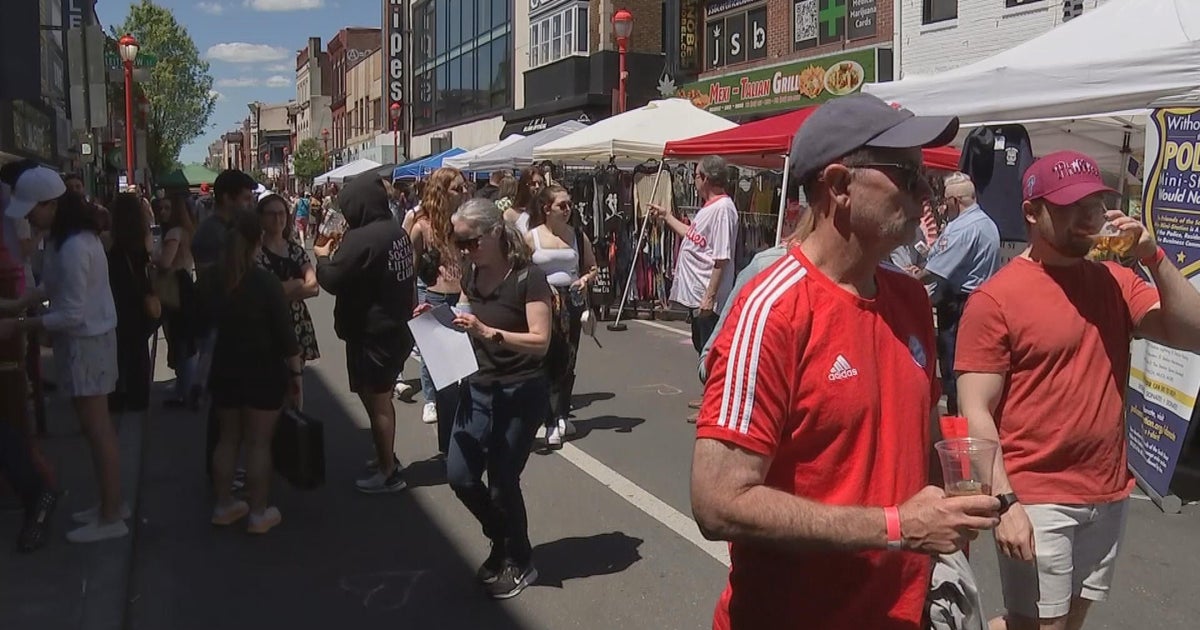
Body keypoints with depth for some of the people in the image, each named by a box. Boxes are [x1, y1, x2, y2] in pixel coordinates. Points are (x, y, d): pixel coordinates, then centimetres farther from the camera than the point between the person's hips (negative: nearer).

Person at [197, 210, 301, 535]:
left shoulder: (209, 281, -2)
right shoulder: (266, 282, -17)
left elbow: (205, 320, 12)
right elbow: (285, 333, -14)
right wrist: (296, 372, -6)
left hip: (225, 369, 5)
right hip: (263, 371, -5)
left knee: (227, 438, 16)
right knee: (258, 442, 2)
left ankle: (223, 505, 24)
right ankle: (259, 513, 9)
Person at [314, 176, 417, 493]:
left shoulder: (361, 239, -22)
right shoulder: (398, 232, 6)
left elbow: (332, 281, -18)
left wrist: (324, 256, 0)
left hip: (370, 333, -9)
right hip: (397, 328, 9)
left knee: (376, 401, 2)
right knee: (381, 398, 21)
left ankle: (388, 472, 11)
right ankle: (386, 458, 34)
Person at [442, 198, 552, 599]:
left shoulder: (528, 279, -15)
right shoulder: (471, 277, 6)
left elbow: (540, 341, -19)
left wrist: (488, 332, -30)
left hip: (521, 395, -6)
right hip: (478, 389, 6)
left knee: (503, 482, 1)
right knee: (460, 476, 3)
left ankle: (519, 563, 25)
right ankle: (502, 541, 30)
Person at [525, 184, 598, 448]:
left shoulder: (577, 236, 6)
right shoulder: (531, 237, -2)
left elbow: (593, 267, 16)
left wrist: (586, 278, -5)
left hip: (572, 302, 3)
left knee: (567, 362, 7)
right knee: (550, 361, -6)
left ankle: (560, 416, 22)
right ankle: (554, 421, -2)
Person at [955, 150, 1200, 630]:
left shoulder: (1115, 281, 6)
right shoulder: (996, 298, -12)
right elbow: (976, 413, -14)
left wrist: (1154, 258, -9)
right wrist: (1005, 503, -20)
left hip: (1109, 494, 6)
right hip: (1036, 500, -6)